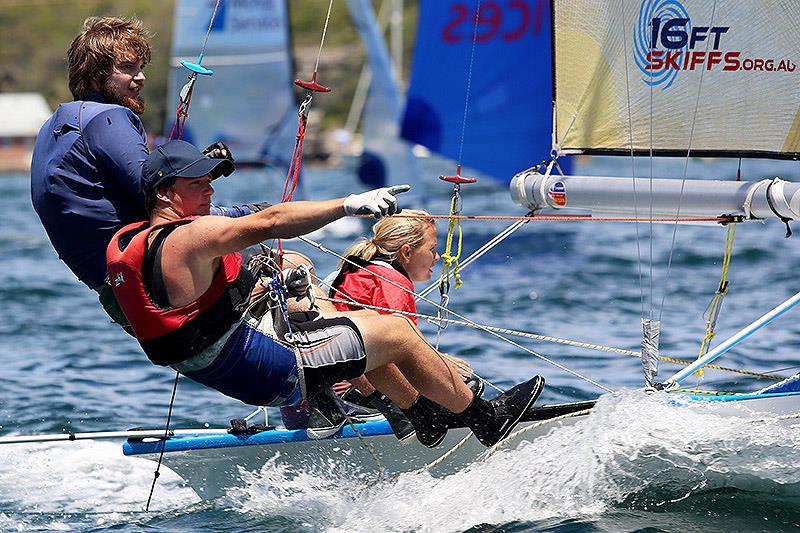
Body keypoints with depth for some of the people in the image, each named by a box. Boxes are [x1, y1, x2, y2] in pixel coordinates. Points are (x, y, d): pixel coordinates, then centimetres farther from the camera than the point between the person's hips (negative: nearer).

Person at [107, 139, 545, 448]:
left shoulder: (123, 242, 1)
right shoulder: (187, 239, -27)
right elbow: (270, 222, -35)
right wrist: (351, 204, -37)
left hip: (215, 371, 10)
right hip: (268, 370, -10)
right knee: (397, 332, -1)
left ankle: (419, 415, 40)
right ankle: (487, 420, 17)